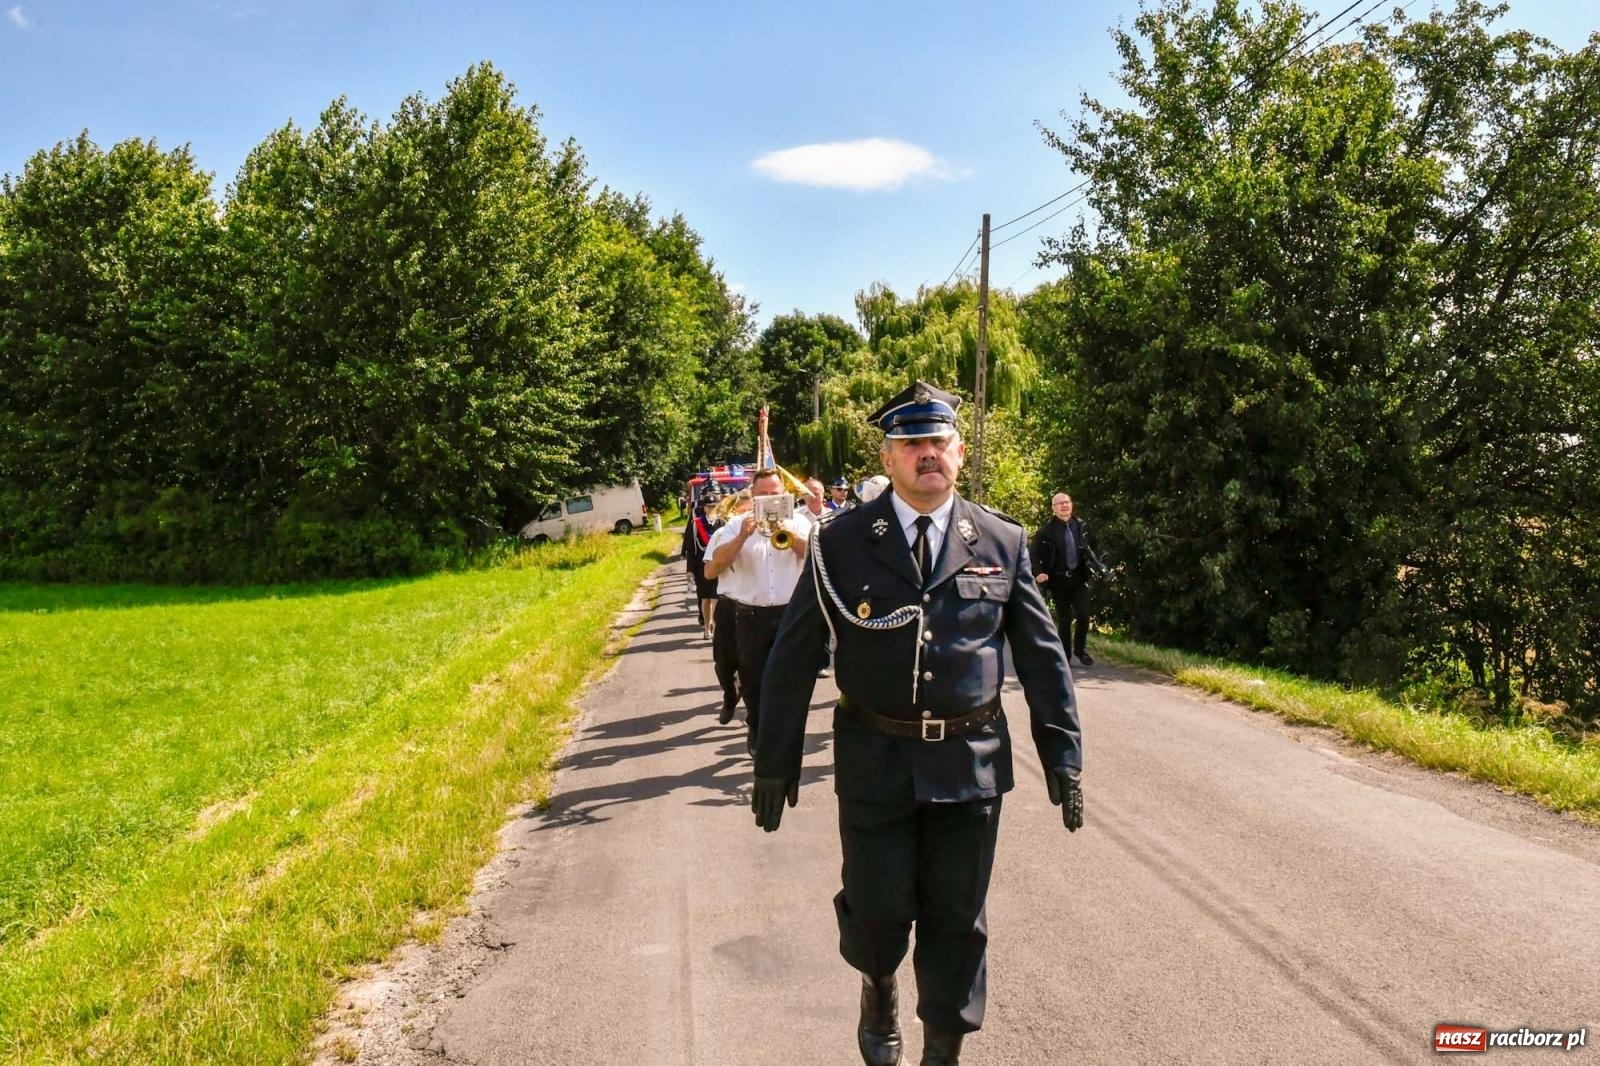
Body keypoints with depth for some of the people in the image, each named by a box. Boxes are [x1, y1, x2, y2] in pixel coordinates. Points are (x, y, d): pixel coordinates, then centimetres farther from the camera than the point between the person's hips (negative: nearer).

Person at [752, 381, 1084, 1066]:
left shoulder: (1003, 543, 1)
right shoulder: (841, 543, -4)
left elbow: (1042, 656, 5)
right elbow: (793, 657, -2)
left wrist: (1063, 755, 3)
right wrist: (776, 762, -2)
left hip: (972, 763, 1)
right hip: (875, 762, -1)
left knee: (957, 921, 11)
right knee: (878, 911, 8)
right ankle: (879, 986, 43)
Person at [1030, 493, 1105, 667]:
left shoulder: (1081, 526, 4)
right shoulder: (1046, 530, -7)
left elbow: (1090, 549, 17)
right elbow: (1035, 555, -6)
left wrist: (1098, 566, 4)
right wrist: (1039, 573, -21)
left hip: (1079, 578, 2)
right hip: (1058, 581, -2)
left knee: (1083, 615, -8)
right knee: (1064, 620, 4)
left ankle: (1080, 649, 15)